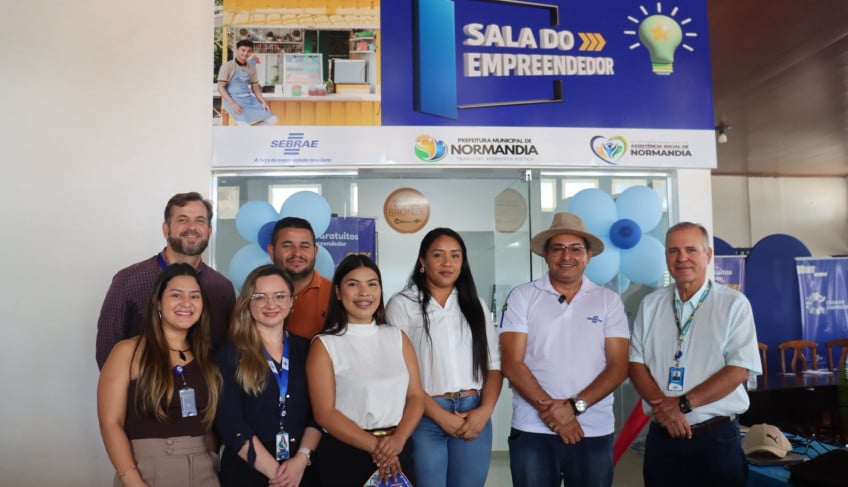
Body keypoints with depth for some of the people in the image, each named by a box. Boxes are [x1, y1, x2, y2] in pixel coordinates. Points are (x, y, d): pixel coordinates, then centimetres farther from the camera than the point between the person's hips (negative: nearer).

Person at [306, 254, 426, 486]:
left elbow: (416, 396, 2)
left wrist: (398, 439, -14)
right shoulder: (324, 345, -4)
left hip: (397, 453, 3)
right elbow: (324, 413, -10)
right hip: (344, 456, -3)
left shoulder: (397, 337, 6)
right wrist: (374, 445, -17)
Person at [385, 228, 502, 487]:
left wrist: (485, 410, -7)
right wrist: (441, 415, -12)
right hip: (425, 417, -3)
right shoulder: (402, 304, -1)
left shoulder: (475, 305, 12)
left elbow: (494, 364, 9)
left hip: (474, 415, 4)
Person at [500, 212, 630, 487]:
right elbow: (512, 363, -5)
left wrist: (574, 405, -13)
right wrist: (549, 408, -14)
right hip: (533, 430, -1)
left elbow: (618, 366, -2)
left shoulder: (609, 301, 4)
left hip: (595, 432, 1)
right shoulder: (522, 297, 0)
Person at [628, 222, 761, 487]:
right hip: (661, 435, 3)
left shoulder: (734, 304, -4)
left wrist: (682, 404, -17)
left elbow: (739, 370, -11)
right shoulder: (650, 304, 6)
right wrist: (662, 405, -14)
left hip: (715, 437, -3)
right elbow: (636, 363, 3)